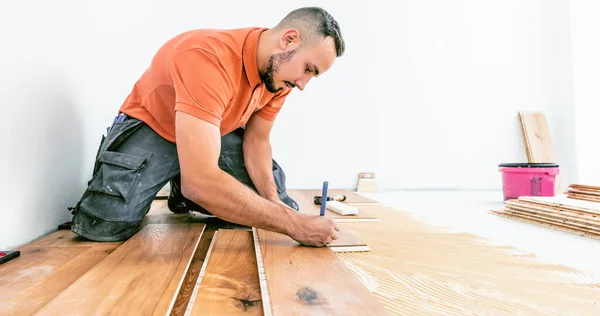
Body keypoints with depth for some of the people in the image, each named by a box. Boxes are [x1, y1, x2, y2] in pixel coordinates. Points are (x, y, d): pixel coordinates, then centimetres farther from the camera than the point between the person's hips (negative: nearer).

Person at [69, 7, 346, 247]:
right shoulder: (208, 58, -39)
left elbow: (257, 140, -5)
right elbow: (200, 180, -47)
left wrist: (273, 199, -23)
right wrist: (292, 224, -44)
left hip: (216, 133, 6)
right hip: (151, 127, -5)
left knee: (281, 207, -7)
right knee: (103, 226, -27)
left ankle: (186, 195, 14)